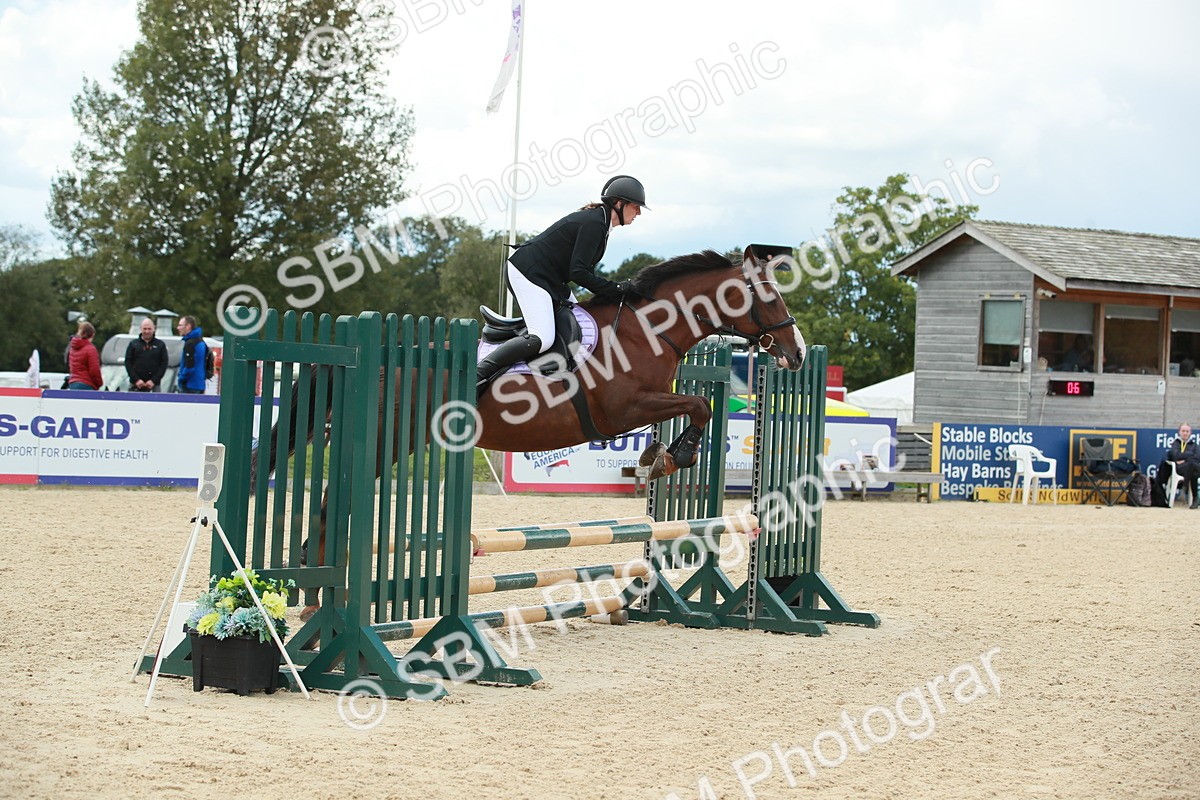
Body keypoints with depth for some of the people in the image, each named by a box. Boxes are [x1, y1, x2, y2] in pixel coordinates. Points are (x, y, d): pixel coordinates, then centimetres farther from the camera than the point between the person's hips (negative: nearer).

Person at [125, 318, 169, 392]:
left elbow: (164, 364, 3)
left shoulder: (160, 345, 8)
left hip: (153, 385, -1)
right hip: (136, 386, 1)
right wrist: (136, 380, -8)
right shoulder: (133, 344, 10)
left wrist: (154, 380, -8)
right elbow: (128, 363, 5)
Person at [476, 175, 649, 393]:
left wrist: (615, 290, 5)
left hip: (548, 278, 11)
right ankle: (479, 373, -22)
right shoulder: (594, 223, -18)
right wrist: (616, 289, -18)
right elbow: (578, 272, -22)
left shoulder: (597, 220, 14)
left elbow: (585, 270, 17)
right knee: (542, 339, -23)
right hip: (529, 273, -11)